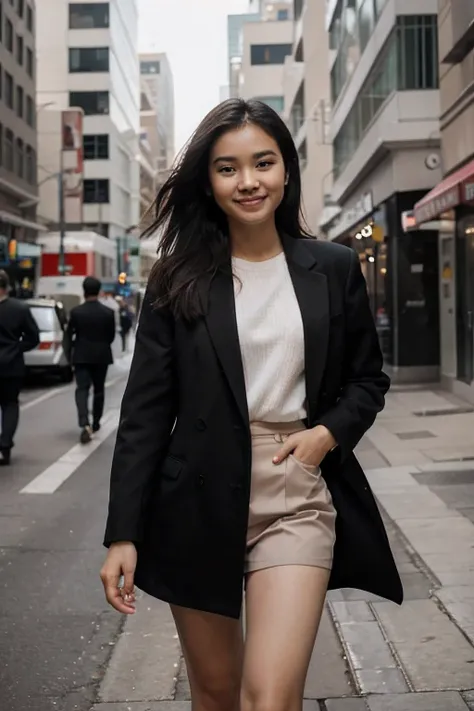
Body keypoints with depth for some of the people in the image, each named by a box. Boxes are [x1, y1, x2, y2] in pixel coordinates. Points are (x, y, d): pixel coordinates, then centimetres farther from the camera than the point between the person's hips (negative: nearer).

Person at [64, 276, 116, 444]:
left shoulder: (76, 312, -9)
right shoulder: (108, 313, -7)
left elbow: (69, 335, -4)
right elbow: (111, 336, 2)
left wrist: (69, 354, 9)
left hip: (81, 356, -1)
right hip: (101, 356, 1)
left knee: (82, 389, -3)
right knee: (99, 389, 16)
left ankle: (85, 424, -22)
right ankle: (95, 423, 26)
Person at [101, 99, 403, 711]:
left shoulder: (334, 269, 4)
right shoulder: (179, 280, 0)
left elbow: (367, 379, 13)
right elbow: (145, 410, -3)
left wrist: (329, 433, -9)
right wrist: (123, 535, -8)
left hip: (298, 498, 0)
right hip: (198, 503, 1)